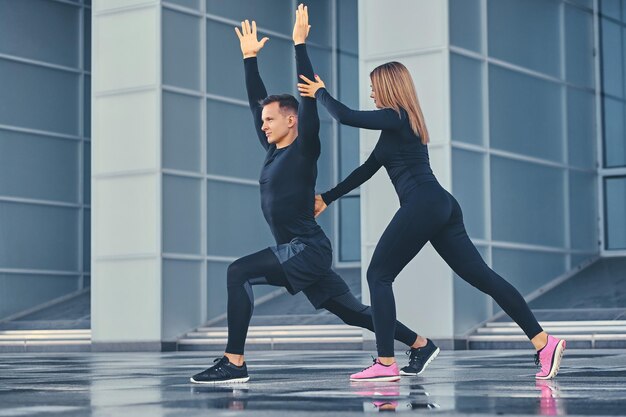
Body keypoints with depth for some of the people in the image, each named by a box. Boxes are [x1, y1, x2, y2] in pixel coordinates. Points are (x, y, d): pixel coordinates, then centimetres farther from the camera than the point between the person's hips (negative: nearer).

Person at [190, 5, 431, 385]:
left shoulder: (304, 150, -7)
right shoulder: (273, 150, 14)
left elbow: (309, 97, -15)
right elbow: (257, 101, 22)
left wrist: (300, 44, -15)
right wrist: (250, 57, 20)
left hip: (308, 250, -9)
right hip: (298, 253, 9)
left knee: (239, 272, -22)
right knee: (352, 311, 15)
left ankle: (234, 363, -23)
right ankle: (421, 344, 25)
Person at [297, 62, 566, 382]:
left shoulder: (395, 118, -3)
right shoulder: (398, 123, 25)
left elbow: (345, 116, -11)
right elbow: (366, 170, 30)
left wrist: (320, 93, 9)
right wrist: (326, 198, 32)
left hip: (423, 205, -10)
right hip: (440, 206, 10)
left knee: (378, 275, -2)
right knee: (481, 276, 4)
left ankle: (385, 363, -5)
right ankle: (543, 342, 0)